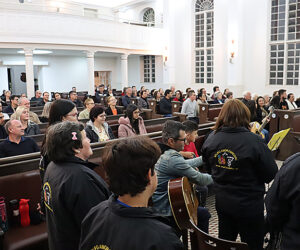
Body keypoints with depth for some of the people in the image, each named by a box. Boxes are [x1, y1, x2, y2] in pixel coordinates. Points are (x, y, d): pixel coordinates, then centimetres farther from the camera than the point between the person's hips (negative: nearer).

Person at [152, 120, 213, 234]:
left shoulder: (161, 152, 3)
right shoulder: (173, 158, -27)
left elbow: (185, 164, 18)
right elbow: (200, 180, -19)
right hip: (164, 212, -9)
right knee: (204, 213, 8)